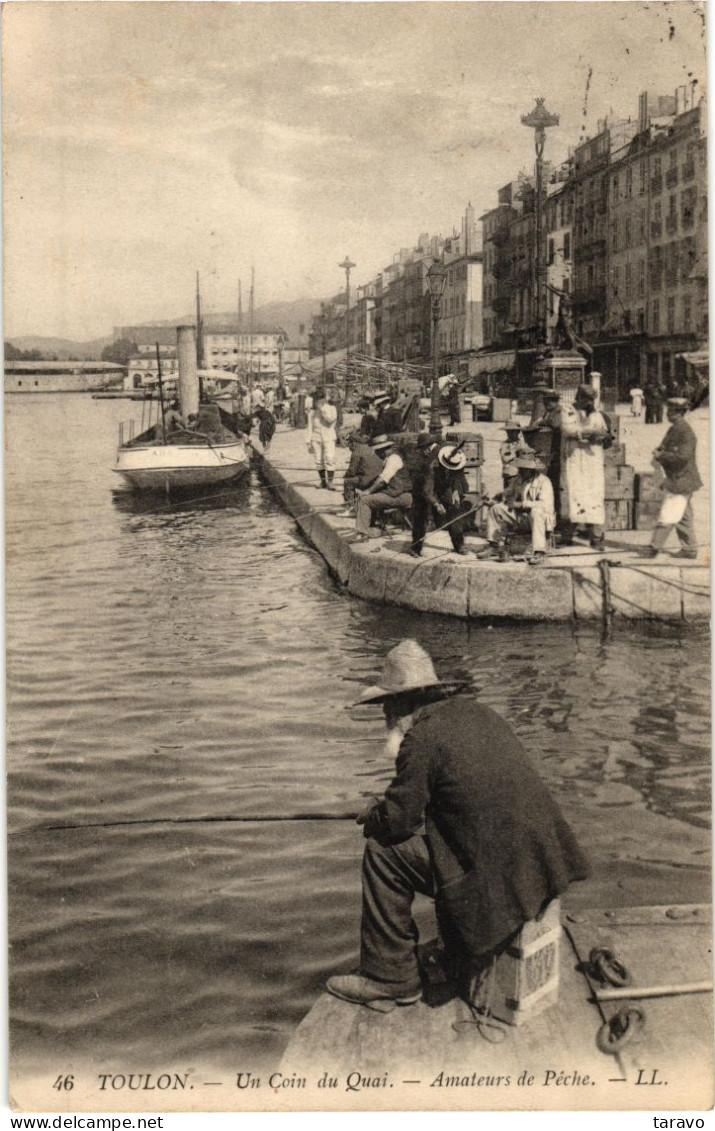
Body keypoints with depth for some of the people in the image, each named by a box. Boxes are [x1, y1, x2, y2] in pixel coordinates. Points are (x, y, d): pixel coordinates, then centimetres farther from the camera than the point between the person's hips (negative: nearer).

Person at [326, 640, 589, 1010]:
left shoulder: (422, 736, -12)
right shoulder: (478, 713, 13)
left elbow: (399, 820, -10)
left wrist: (373, 818, 12)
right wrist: (388, 806, 25)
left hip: (500, 872, -9)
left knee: (383, 852, 0)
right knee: (435, 836, 31)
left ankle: (389, 977, 8)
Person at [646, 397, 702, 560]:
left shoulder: (685, 432, -18)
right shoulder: (674, 429, 11)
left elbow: (683, 456, -27)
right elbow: (667, 449, 23)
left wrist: (661, 456, -19)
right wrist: (659, 452, 1)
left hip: (681, 481, -10)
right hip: (676, 479, 10)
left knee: (668, 516, -6)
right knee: (683, 517, 14)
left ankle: (655, 547, -3)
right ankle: (690, 549, 21)